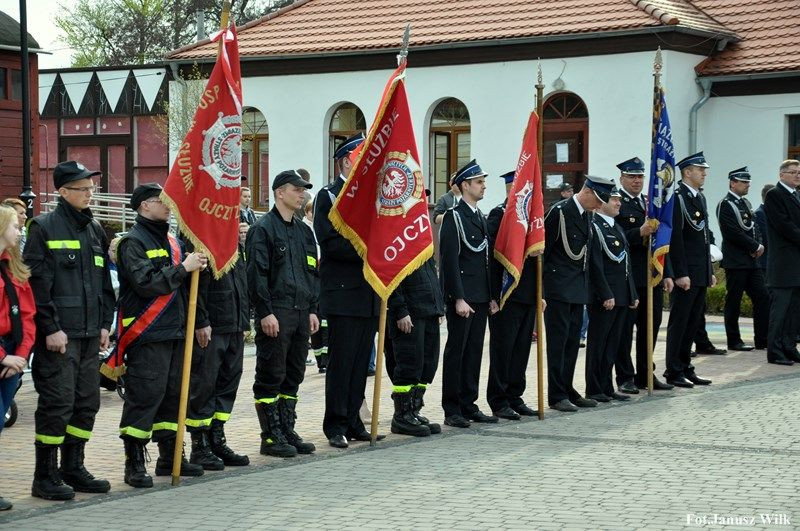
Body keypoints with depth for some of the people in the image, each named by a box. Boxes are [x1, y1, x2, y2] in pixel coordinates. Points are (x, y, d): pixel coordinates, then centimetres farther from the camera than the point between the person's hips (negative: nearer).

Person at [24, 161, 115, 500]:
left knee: (87, 403, 10)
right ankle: (45, 477, 0)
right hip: (58, 335, -7)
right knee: (57, 403, -7)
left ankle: (73, 469, 21)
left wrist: (105, 324, 13)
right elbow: (37, 283, -12)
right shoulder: (45, 227, -6)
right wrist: (51, 328, -17)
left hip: (90, 334, 7)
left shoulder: (95, 230, 17)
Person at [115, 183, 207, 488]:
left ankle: (170, 456, 21)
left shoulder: (170, 241, 18)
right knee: (144, 397, -7)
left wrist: (196, 267, 4)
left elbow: (180, 282, 24)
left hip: (174, 331, 8)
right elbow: (145, 283, -20)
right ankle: (134, 463, -1)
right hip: (147, 335, -8)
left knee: (173, 394, 12)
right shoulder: (133, 242, -8)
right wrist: (182, 268, -17)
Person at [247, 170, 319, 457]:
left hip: (301, 314, 8)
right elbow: (257, 273, -13)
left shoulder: (304, 231, 17)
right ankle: (271, 437, 2)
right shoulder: (263, 228, -7)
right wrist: (265, 312, -18)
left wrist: (312, 310, 13)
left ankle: (287, 432, 18)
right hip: (275, 314, -8)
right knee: (271, 377, -2)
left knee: (293, 377, 11)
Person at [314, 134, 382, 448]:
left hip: (369, 295, 7)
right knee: (341, 361, -5)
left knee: (361, 362, 8)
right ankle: (335, 426, 2)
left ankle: (352, 422, 15)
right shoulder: (329, 196, -4)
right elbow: (330, 243, -14)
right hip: (343, 293, -7)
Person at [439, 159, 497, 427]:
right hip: (462, 297, -8)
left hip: (481, 297, 8)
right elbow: (450, 261, -14)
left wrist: (491, 296, 14)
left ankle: (469, 405, 16)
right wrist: (458, 299, -18)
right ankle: (452, 410, 2)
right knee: (456, 351, -3)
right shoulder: (454, 217, -9)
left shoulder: (481, 217, 16)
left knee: (474, 351, 10)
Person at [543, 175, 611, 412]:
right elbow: (543, 246, -12)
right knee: (558, 341, -4)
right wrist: (540, 285, -11)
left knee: (572, 341, 11)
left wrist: (585, 283, 15)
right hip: (558, 286, -8)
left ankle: (567, 390, 18)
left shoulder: (586, 214, 12)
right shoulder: (560, 211, -13)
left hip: (577, 287, 8)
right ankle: (556, 395, 0)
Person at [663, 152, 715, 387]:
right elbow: (675, 238, -17)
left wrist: (710, 270, 19)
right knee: (679, 323, -2)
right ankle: (674, 372, 4)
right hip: (686, 274, -9)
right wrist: (680, 274, -20)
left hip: (701, 273, 9)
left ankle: (685, 368, 20)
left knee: (693, 323, 13)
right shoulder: (677, 198, -12)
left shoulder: (700, 198, 16)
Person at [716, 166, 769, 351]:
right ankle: (734, 341, 6)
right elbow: (734, 233, -19)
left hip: (751, 260, 9)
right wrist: (755, 247, -13)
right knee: (733, 301, -1)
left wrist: (759, 245, -2)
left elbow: (753, 228, 17)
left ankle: (762, 339, 9)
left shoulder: (745, 203, 17)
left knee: (762, 297, 5)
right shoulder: (725, 205, -11)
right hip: (735, 261, -9)